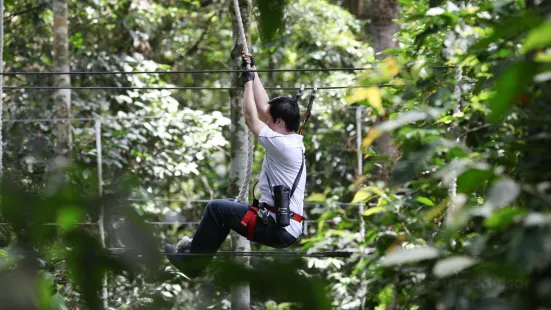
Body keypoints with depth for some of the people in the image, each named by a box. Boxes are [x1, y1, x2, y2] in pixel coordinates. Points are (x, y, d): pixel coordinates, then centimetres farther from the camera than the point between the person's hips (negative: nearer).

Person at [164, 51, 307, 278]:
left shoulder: (282, 145, -17)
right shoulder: (291, 140, 10)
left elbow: (250, 118, -12)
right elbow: (263, 107, 17)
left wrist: (248, 81, -3)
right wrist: (253, 72, 20)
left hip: (279, 229, -10)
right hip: (284, 224, 10)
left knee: (217, 207, -6)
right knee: (229, 204, 26)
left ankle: (191, 261, 5)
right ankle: (197, 248, 25)